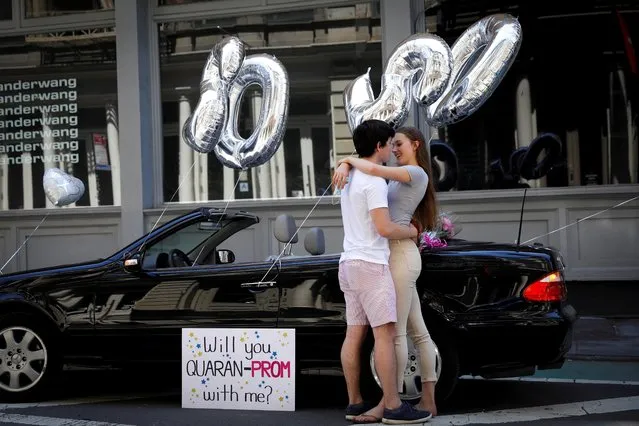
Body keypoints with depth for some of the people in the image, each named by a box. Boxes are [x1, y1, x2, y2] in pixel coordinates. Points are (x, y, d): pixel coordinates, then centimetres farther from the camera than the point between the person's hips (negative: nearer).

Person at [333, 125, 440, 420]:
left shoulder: (416, 173, -7)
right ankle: (428, 400, 11)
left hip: (399, 256, -10)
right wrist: (344, 166, -5)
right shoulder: (398, 177, 22)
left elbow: (372, 169, -22)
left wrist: (349, 160, -4)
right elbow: (363, 167, 17)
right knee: (417, 331, 8)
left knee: (394, 332, -8)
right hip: (398, 257, 10)